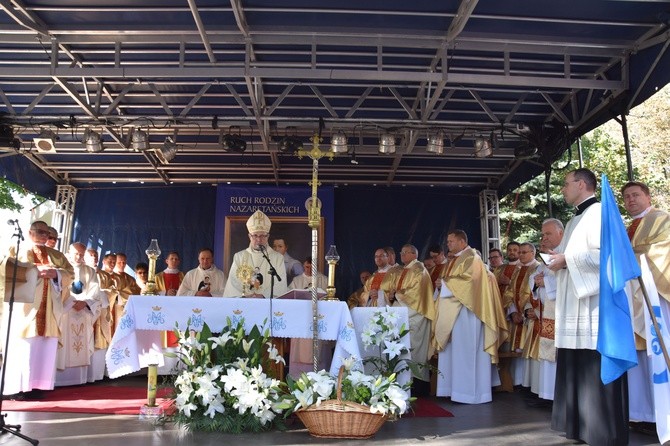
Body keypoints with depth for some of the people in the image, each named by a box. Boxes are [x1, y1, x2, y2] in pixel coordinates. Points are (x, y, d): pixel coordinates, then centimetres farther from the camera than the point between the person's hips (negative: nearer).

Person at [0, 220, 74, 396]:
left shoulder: (56, 255, 20)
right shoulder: (16, 250, 11)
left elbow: (70, 273, 11)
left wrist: (55, 273, -9)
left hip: (48, 310, 3)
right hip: (24, 307, -3)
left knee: (45, 349, -2)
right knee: (21, 348, -7)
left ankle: (37, 385, 2)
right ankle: (16, 388, -3)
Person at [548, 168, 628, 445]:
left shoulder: (599, 213, -7)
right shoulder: (576, 220, 21)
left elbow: (605, 254, -19)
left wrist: (568, 259, -13)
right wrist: (560, 259, 6)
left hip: (596, 303, -9)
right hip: (575, 306, 10)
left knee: (597, 371, -5)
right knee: (578, 369, 11)